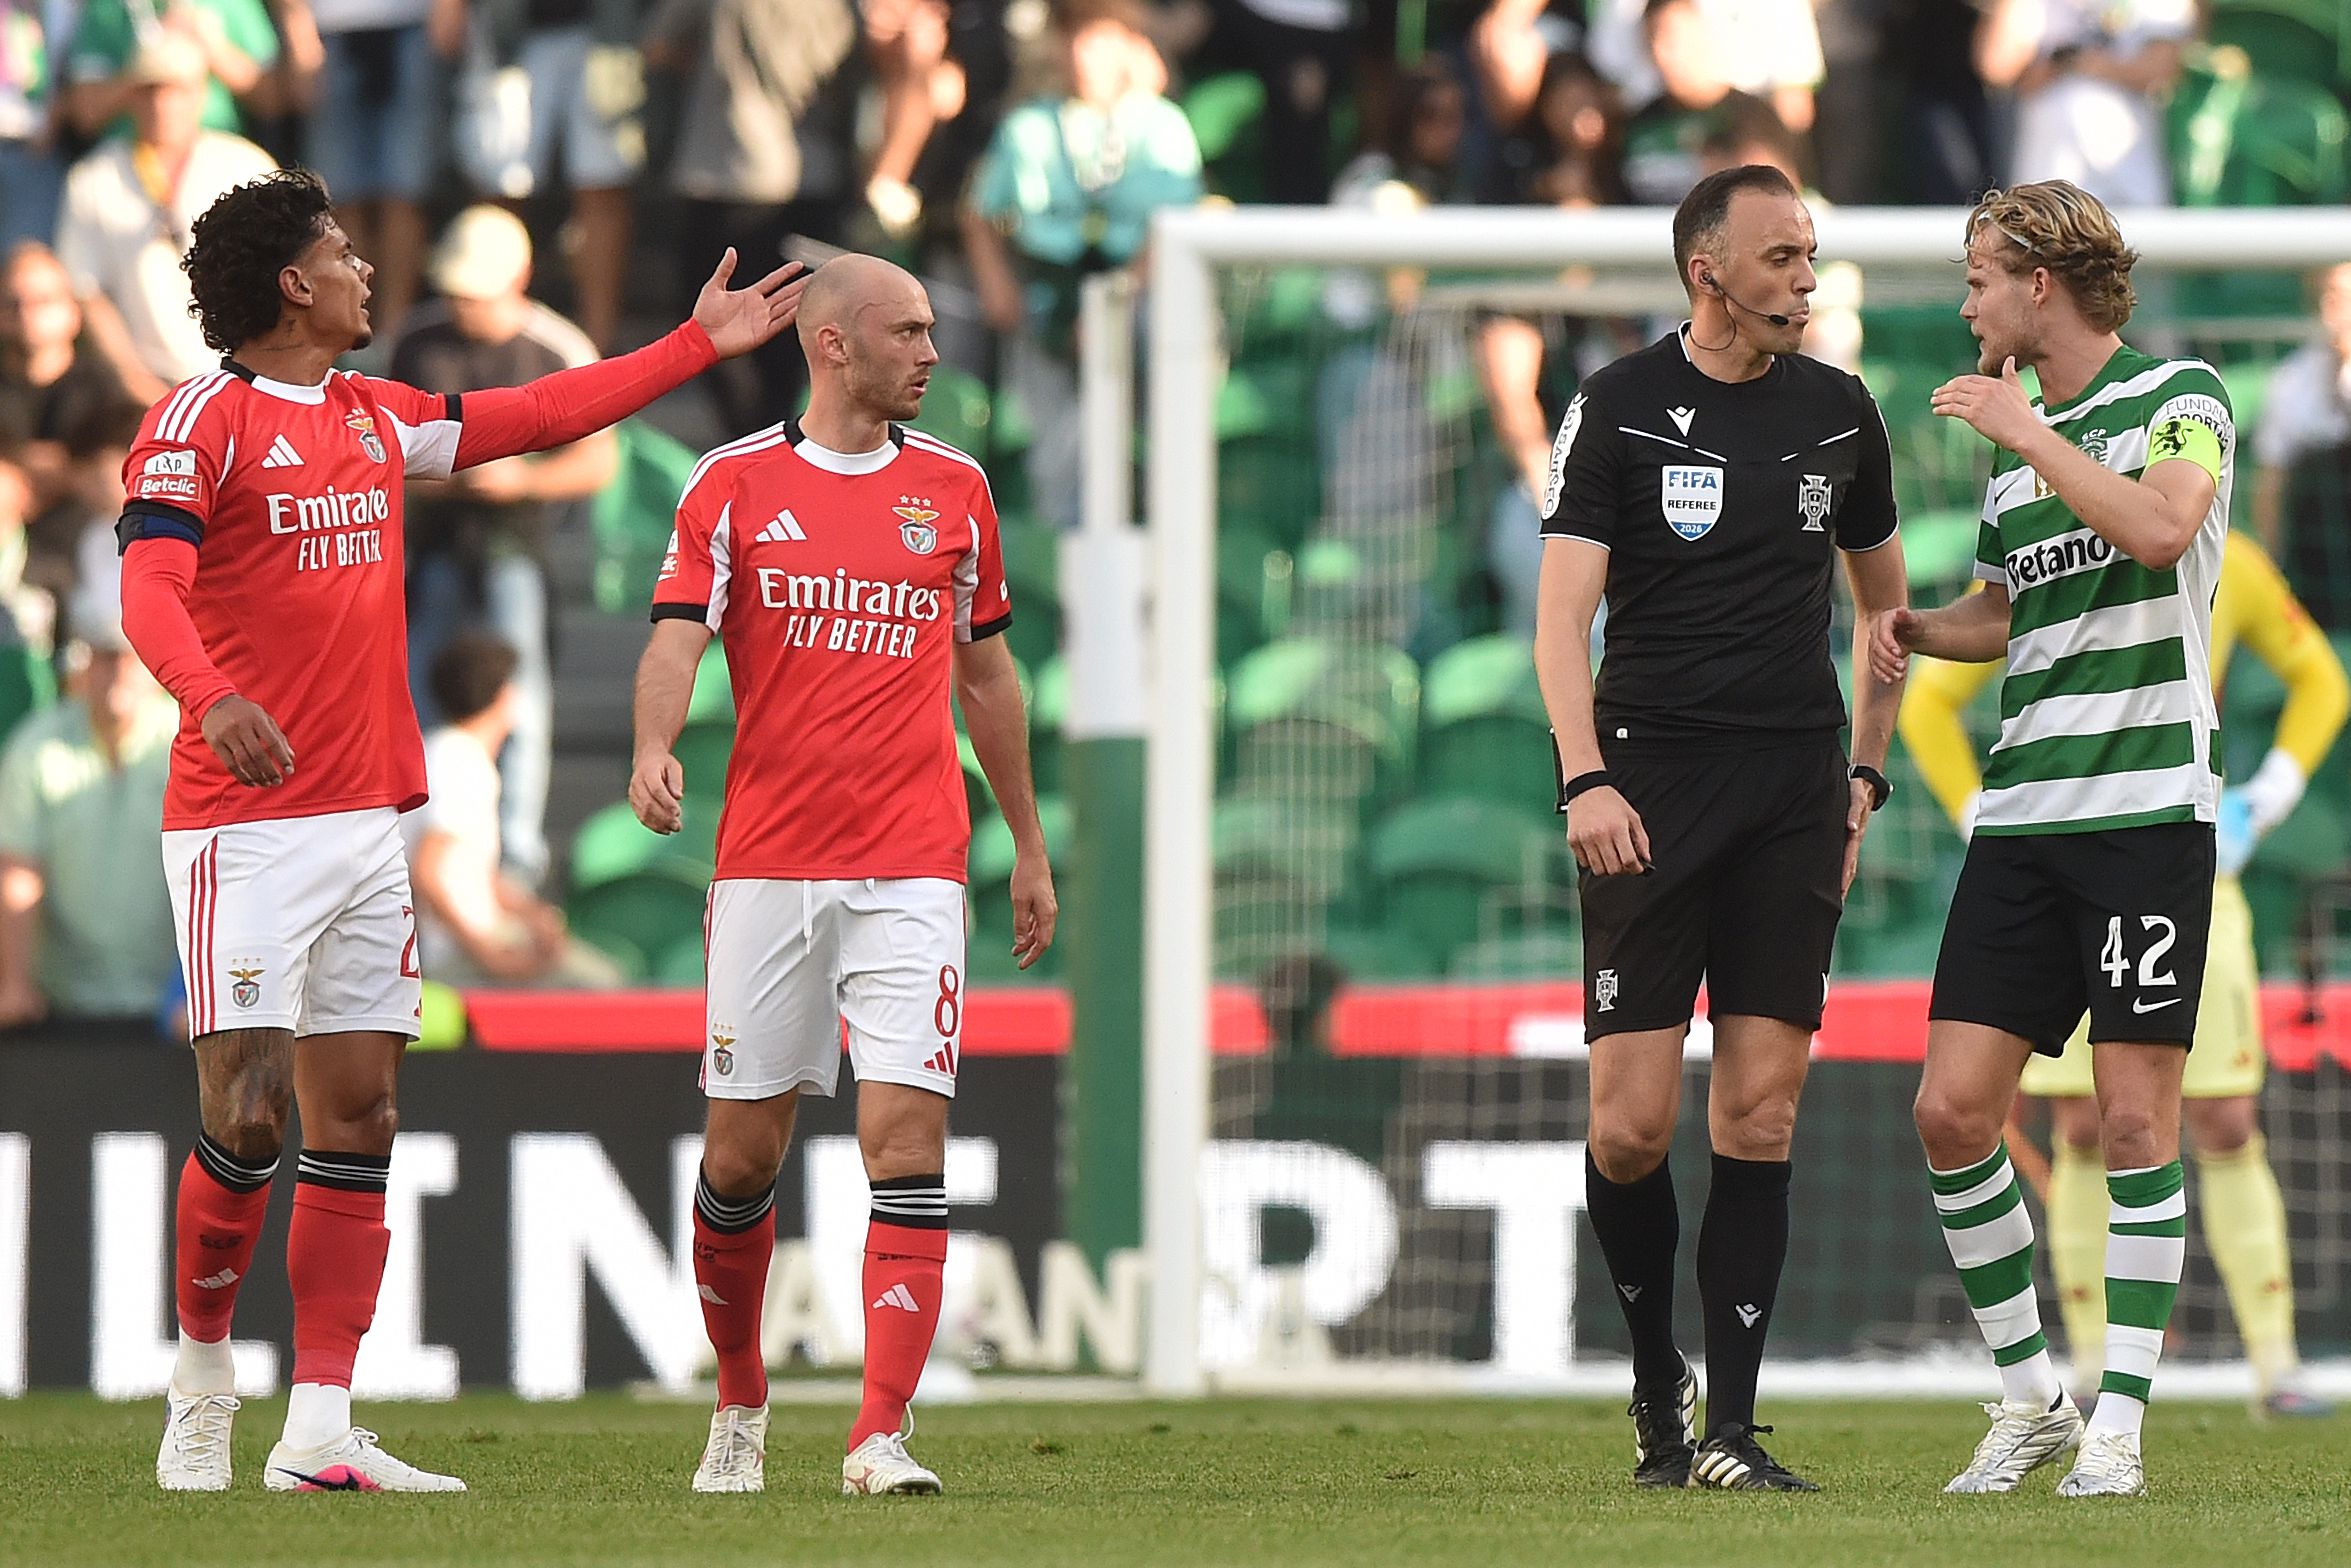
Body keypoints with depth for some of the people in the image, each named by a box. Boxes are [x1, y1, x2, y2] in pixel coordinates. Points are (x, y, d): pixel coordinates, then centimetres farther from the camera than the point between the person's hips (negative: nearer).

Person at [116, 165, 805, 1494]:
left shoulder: (378, 420, 16)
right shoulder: (203, 420, -7)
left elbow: (541, 418, 28)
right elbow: (150, 587, -20)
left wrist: (697, 346, 30)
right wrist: (213, 698, -39)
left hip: (369, 823, 7)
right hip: (245, 824, -7)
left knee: (358, 1115, 2)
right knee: (248, 1118, -10)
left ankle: (320, 1432, 2)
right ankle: (203, 1377, 11)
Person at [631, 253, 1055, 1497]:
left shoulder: (953, 488, 10)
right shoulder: (732, 486, 2)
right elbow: (676, 640, -7)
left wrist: (1028, 846, 20)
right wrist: (654, 748, -28)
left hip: (911, 868, 1)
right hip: (766, 866, -1)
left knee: (908, 1138, -12)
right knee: (742, 1153, 4)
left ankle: (881, 1437, -14)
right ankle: (740, 1405, 26)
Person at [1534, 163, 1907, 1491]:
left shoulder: (1839, 414, 11)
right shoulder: (1619, 409, -1)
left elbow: (1885, 603, 23)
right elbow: (1565, 610, -7)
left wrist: (1866, 773, 15)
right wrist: (1587, 776, -20)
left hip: (1794, 788, 3)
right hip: (1653, 776, -3)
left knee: (1761, 1117, -2)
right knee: (1633, 1121, -8)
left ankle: (1730, 1429, 0)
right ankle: (1658, 1375, 15)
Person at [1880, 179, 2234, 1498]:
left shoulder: (2179, 397, -2)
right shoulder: (2014, 442, 18)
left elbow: (2158, 528, -22)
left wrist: (2027, 431, -14)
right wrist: (1913, 626, 12)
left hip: (2148, 804, -7)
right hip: (2024, 813, 7)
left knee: (2137, 1114, -6)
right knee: (1954, 1106, -1)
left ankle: (2120, 1425, -1)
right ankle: (2030, 1394, 12)